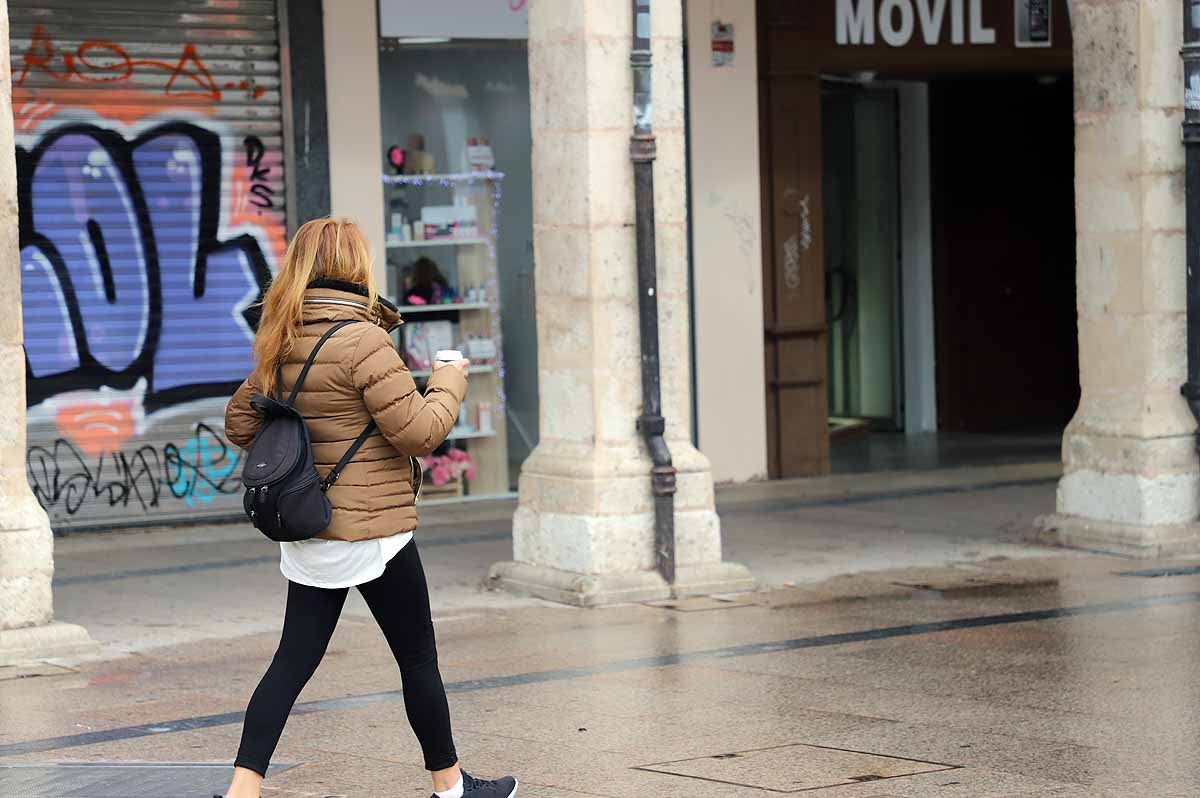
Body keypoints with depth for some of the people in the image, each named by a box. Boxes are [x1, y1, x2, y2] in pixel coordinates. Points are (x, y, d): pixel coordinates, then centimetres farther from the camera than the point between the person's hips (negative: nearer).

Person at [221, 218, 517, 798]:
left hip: (308, 536, 7)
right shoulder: (362, 341, -17)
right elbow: (420, 431, -16)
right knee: (418, 659, 8)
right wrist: (449, 382, 0)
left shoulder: (282, 346, 5)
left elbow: (240, 423, 16)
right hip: (371, 532, -7)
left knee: (293, 660, 7)